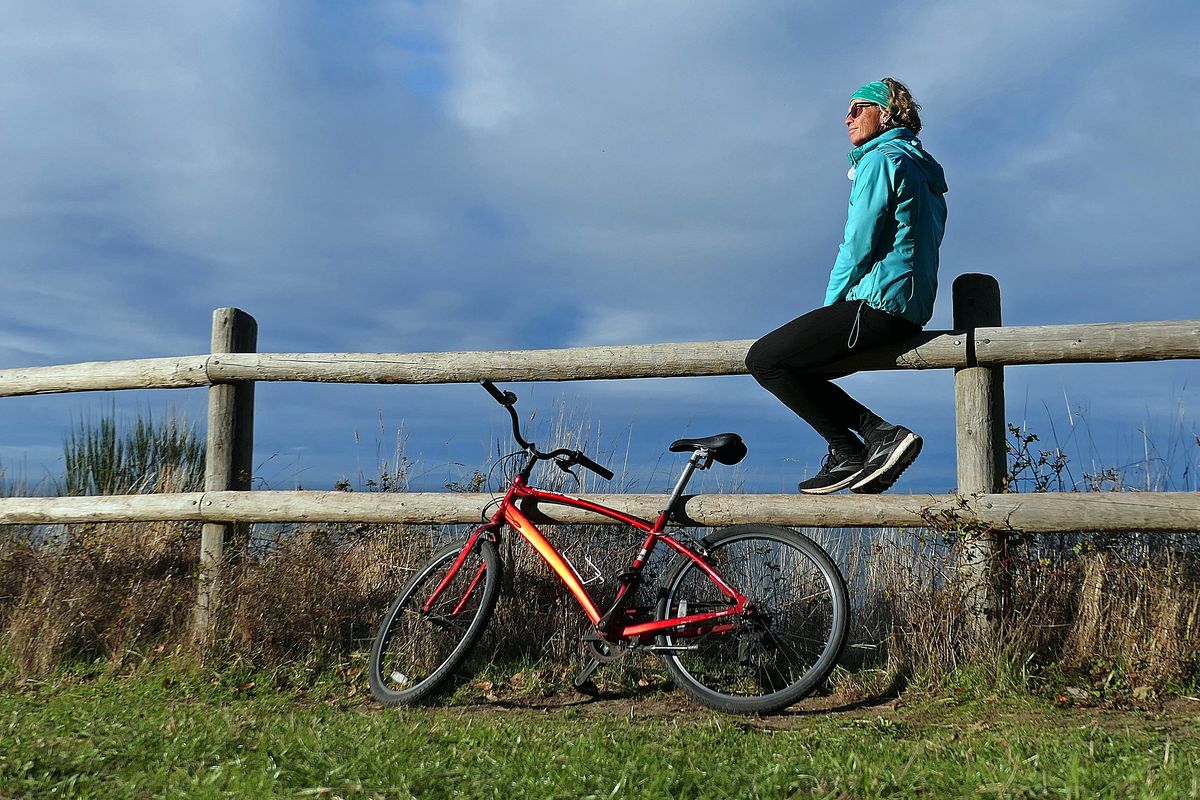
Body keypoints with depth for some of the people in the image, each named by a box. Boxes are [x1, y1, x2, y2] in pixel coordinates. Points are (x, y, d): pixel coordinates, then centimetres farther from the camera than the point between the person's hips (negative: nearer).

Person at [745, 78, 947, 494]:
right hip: (911, 312, 10)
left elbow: (858, 243, -14)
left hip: (877, 305, -10)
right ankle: (881, 434, 3)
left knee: (764, 359, -8)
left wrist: (831, 304, -3)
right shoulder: (922, 171, 24)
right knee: (794, 367, 16)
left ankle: (848, 452, -9)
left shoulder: (881, 160, -6)